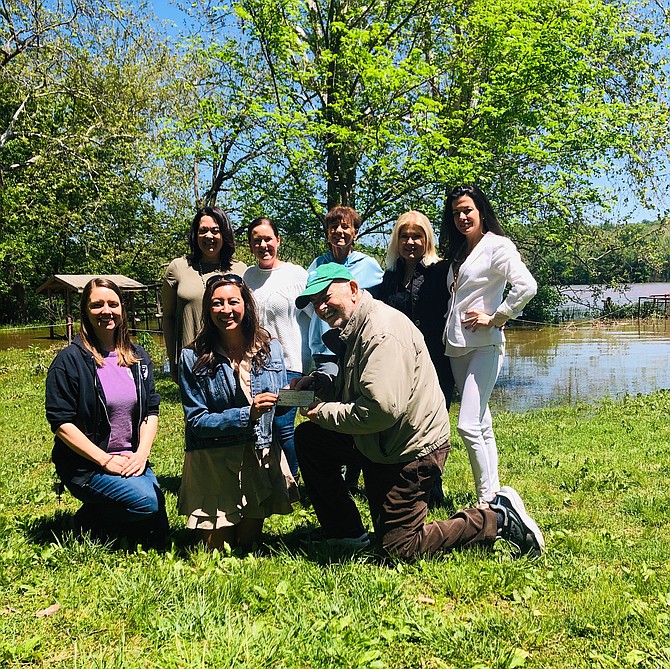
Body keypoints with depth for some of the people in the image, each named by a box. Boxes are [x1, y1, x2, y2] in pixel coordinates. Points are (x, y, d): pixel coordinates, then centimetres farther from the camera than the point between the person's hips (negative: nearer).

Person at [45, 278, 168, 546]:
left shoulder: (138, 357, 10)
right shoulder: (70, 360, -8)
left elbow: (151, 410, 10)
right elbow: (61, 422, -12)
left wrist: (142, 453, -7)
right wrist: (105, 461, -17)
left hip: (132, 461, 6)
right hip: (85, 465, -5)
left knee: (156, 534, -5)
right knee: (146, 502, -26)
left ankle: (102, 515, 22)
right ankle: (88, 519, 2)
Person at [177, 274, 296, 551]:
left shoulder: (270, 349, 1)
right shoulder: (193, 358, -9)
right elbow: (196, 421, -11)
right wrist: (246, 415, -24)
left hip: (261, 459, 3)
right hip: (214, 463, -3)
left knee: (249, 543, 8)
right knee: (217, 550, 1)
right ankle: (204, 526, 32)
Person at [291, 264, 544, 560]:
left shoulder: (383, 331, -25)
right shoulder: (353, 328, 8)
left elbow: (383, 409, -33)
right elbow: (350, 390, 16)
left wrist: (326, 413, -20)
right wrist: (317, 382, -2)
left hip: (412, 448, -10)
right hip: (378, 444, 10)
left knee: (400, 548, -3)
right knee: (307, 437, 9)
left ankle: (499, 518, 5)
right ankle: (347, 535, 12)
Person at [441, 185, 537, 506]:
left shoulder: (497, 245, -6)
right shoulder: (458, 252, 19)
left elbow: (526, 286, -21)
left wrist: (495, 318, -15)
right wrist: (447, 331, 14)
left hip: (484, 345, -8)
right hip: (456, 347, 8)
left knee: (468, 425, -16)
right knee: (482, 427, 10)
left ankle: (487, 499, -4)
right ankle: (494, 495, 16)